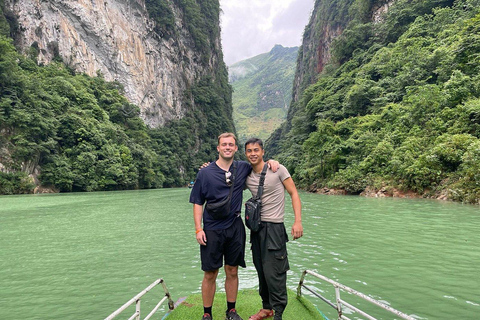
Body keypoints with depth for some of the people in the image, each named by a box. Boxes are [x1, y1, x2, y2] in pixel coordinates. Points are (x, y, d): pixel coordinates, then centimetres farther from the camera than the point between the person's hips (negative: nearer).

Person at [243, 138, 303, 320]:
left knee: (274, 273, -4)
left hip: (274, 227, -5)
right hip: (256, 228, 6)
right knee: (261, 271, 15)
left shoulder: (277, 169, -6)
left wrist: (298, 221, -14)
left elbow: (293, 193, -4)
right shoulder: (246, 176, 6)